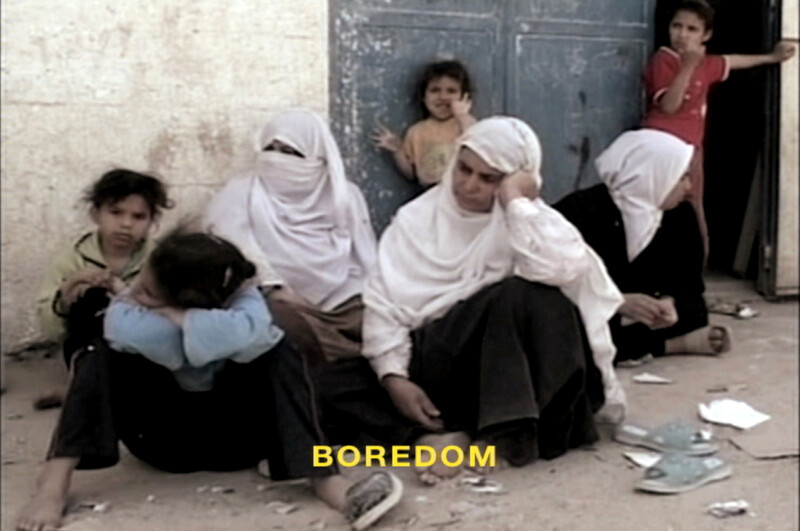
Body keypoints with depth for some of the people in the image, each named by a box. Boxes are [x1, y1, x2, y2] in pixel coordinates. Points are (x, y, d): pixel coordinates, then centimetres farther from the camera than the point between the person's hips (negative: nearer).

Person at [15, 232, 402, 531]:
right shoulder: (129, 307, -19)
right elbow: (124, 331, -43)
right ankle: (53, 486, -29)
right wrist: (206, 333, -33)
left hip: (232, 437, -1)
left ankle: (326, 481, -37)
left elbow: (248, 332, -50)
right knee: (102, 355, -25)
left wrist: (169, 315, -36)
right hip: (162, 438, 1)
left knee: (275, 355, -30)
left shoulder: (242, 300, -25)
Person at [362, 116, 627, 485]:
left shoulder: (528, 219, 2)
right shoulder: (418, 217, 5)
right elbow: (384, 303, -4)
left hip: (499, 360, 0)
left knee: (525, 296, -31)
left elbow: (564, 269, -23)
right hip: (435, 364, 1)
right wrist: (395, 379, -17)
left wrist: (516, 202, -16)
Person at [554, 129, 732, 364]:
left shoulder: (679, 215, -5)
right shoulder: (578, 211, -21)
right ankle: (675, 344, -23)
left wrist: (668, 301, -27)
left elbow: (688, 282, -2)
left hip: (637, 314, 4)